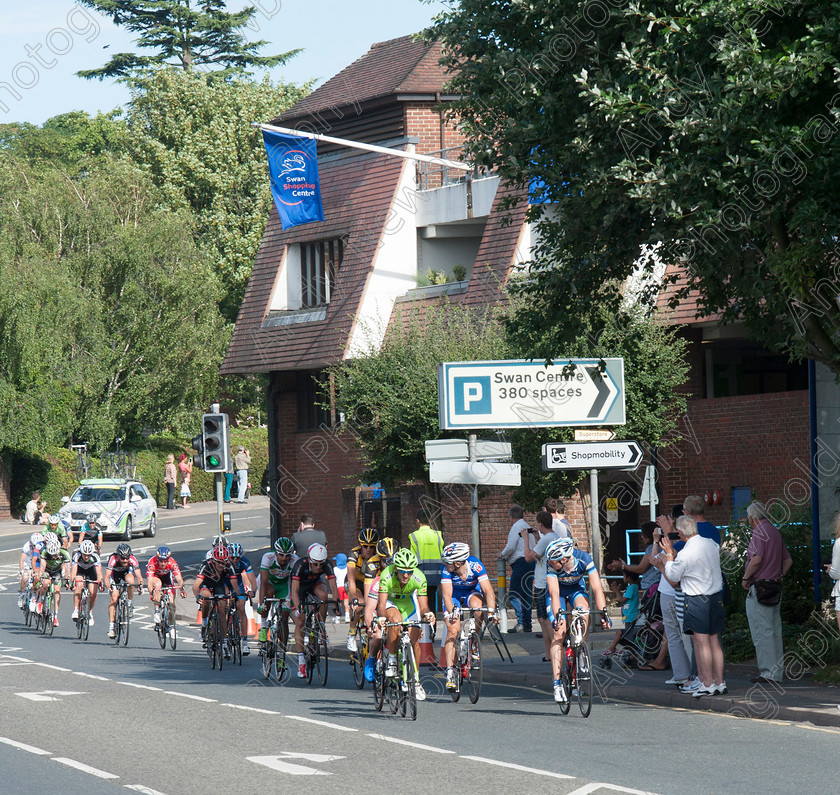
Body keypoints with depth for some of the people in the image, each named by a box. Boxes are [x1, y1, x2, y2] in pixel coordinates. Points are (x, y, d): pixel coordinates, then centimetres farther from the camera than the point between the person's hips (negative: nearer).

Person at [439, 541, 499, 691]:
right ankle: (450, 671, -14)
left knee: (477, 605, -35)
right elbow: (447, 595, -35)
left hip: (472, 592, 0)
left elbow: (488, 590, -34)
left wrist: (491, 611, -47)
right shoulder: (446, 569, -31)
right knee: (453, 630, -18)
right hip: (454, 595, 0)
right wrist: (452, 612, -51)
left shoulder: (475, 565, -32)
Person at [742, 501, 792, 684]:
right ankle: (778, 672, 17)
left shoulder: (759, 532, -12)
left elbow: (756, 559, -24)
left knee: (762, 632, -6)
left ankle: (768, 673, -7)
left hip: (759, 588, -9)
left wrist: (746, 578, -11)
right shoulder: (775, 532, 16)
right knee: (775, 631, 13)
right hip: (775, 588, 9)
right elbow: (788, 560, 21)